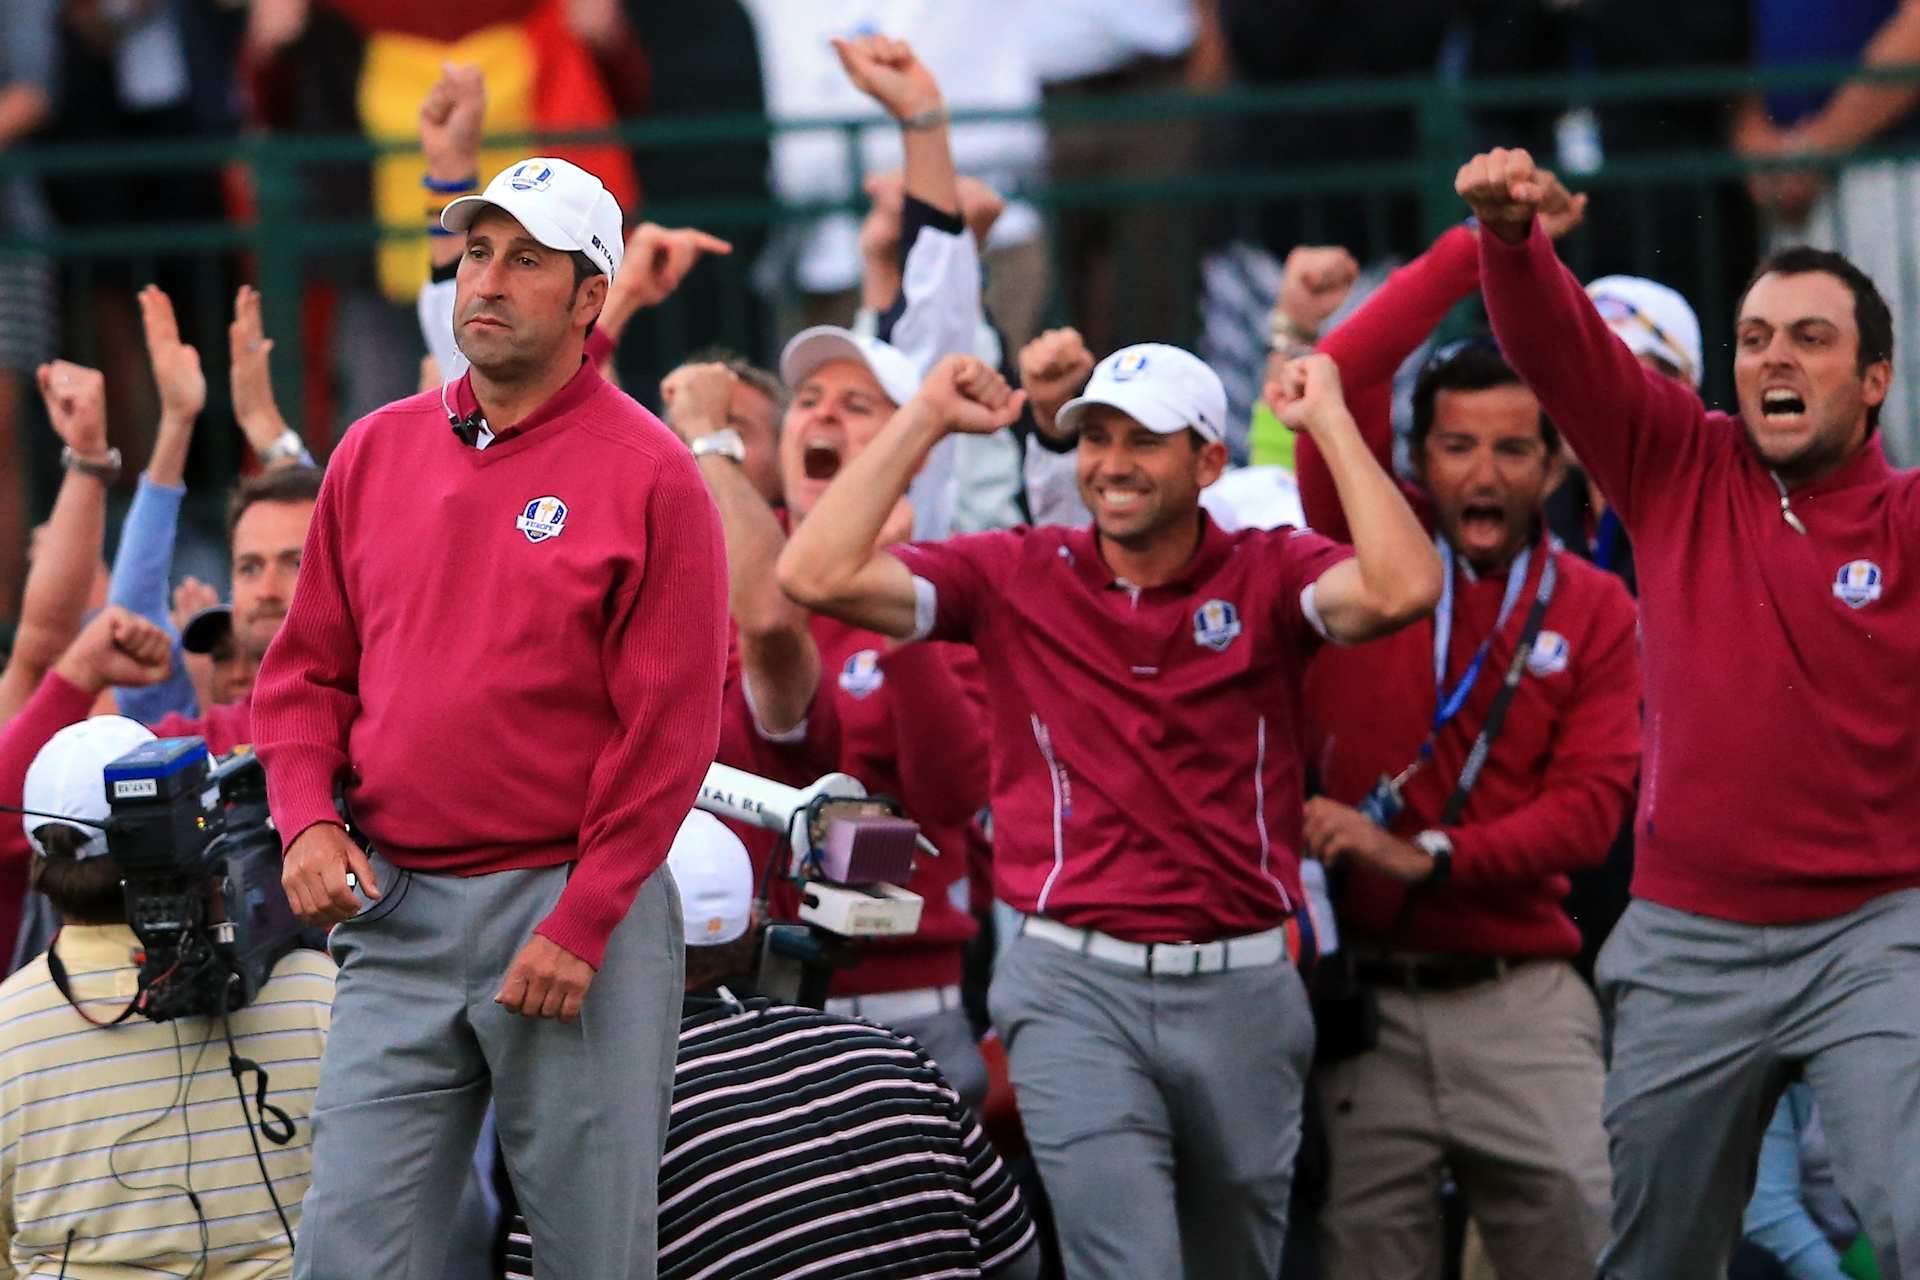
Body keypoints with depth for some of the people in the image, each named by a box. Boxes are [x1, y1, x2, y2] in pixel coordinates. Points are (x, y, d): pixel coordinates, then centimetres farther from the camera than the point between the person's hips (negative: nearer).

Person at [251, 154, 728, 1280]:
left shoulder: (648, 475, -5)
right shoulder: (378, 451, 11)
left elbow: (669, 725, -8)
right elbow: (307, 668, 16)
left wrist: (579, 925, -13)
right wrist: (309, 819, -2)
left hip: (573, 907, -4)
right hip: (394, 916, 4)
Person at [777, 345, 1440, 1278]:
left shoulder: (1269, 577, 1)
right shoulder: (1014, 575, 2)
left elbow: (1402, 589, -19)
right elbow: (817, 574, -7)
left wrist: (1330, 423, -11)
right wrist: (925, 420, -3)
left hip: (1242, 989, 2)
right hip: (1076, 989, -2)